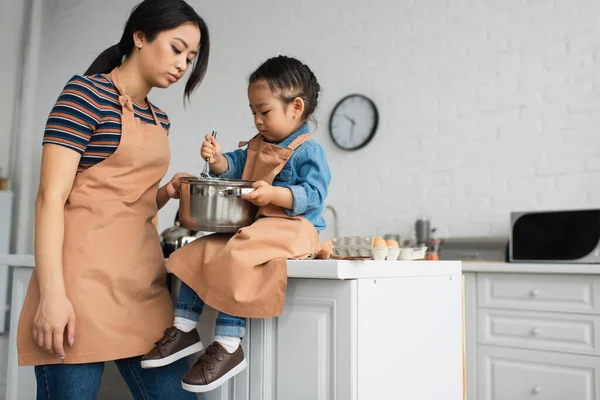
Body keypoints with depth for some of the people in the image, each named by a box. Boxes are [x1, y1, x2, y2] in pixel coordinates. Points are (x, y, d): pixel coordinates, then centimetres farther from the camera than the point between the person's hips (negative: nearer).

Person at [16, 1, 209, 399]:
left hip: (145, 280, 7)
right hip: (85, 277, -7)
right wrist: (52, 293, -19)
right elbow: (51, 197, -12)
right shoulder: (86, 92, -4)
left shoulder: (159, 119, 16)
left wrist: (167, 193, 2)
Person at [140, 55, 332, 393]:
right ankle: (184, 330, 0)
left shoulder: (308, 150, -6)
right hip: (250, 226, 9)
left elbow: (314, 195, -16)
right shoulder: (257, 145, 20)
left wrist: (274, 194, -29)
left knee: (235, 257, -31)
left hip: (291, 228, -9)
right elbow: (234, 168, 16)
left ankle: (228, 346, -23)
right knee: (199, 251, -3)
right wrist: (218, 158, -6)